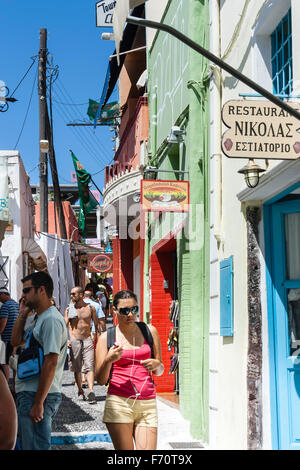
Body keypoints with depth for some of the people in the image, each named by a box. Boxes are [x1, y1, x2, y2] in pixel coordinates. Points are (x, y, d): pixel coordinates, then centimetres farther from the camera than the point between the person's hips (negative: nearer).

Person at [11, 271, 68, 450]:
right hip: (27, 393, 10)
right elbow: (16, 341, 22)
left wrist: (38, 403, -23)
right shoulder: (38, 319, 15)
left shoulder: (51, 320, -17)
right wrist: (22, 314, 10)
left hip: (39, 395, -10)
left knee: (35, 447, -5)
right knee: (26, 443, 19)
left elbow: (51, 363, -22)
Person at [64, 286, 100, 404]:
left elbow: (96, 324, 12)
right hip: (74, 340, 1)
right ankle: (80, 390, 20)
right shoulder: (69, 309, 6)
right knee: (77, 368, 7)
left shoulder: (90, 308, 4)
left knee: (90, 366, -12)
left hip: (88, 340, -1)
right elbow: (65, 326, 5)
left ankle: (91, 391, -20)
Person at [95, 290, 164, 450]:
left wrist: (157, 365, -5)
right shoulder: (106, 338, 5)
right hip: (119, 402, -2)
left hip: (147, 403, 2)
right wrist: (109, 360, -15)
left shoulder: (150, 331, 11)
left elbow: (160, 372, 18)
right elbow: (100, 380, 3)